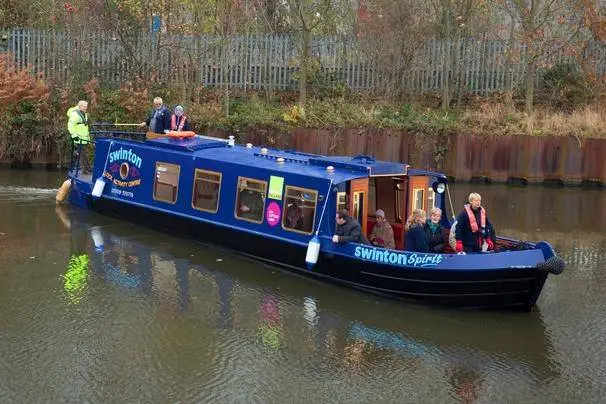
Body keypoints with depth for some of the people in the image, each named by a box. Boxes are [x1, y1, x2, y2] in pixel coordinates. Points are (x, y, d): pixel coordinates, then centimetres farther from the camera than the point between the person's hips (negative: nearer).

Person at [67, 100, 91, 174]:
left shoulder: (85, 114, 18)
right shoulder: (75, 114, -13)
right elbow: (70, 125, -18)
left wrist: (88, 135, 31)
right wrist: (74, 135, -21)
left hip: (85, 138, 9)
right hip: (79, 139, -9)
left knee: (85, 154, 11)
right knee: (82, 155, -9)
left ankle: (87, 169, 14)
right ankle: (85, 169, -7)